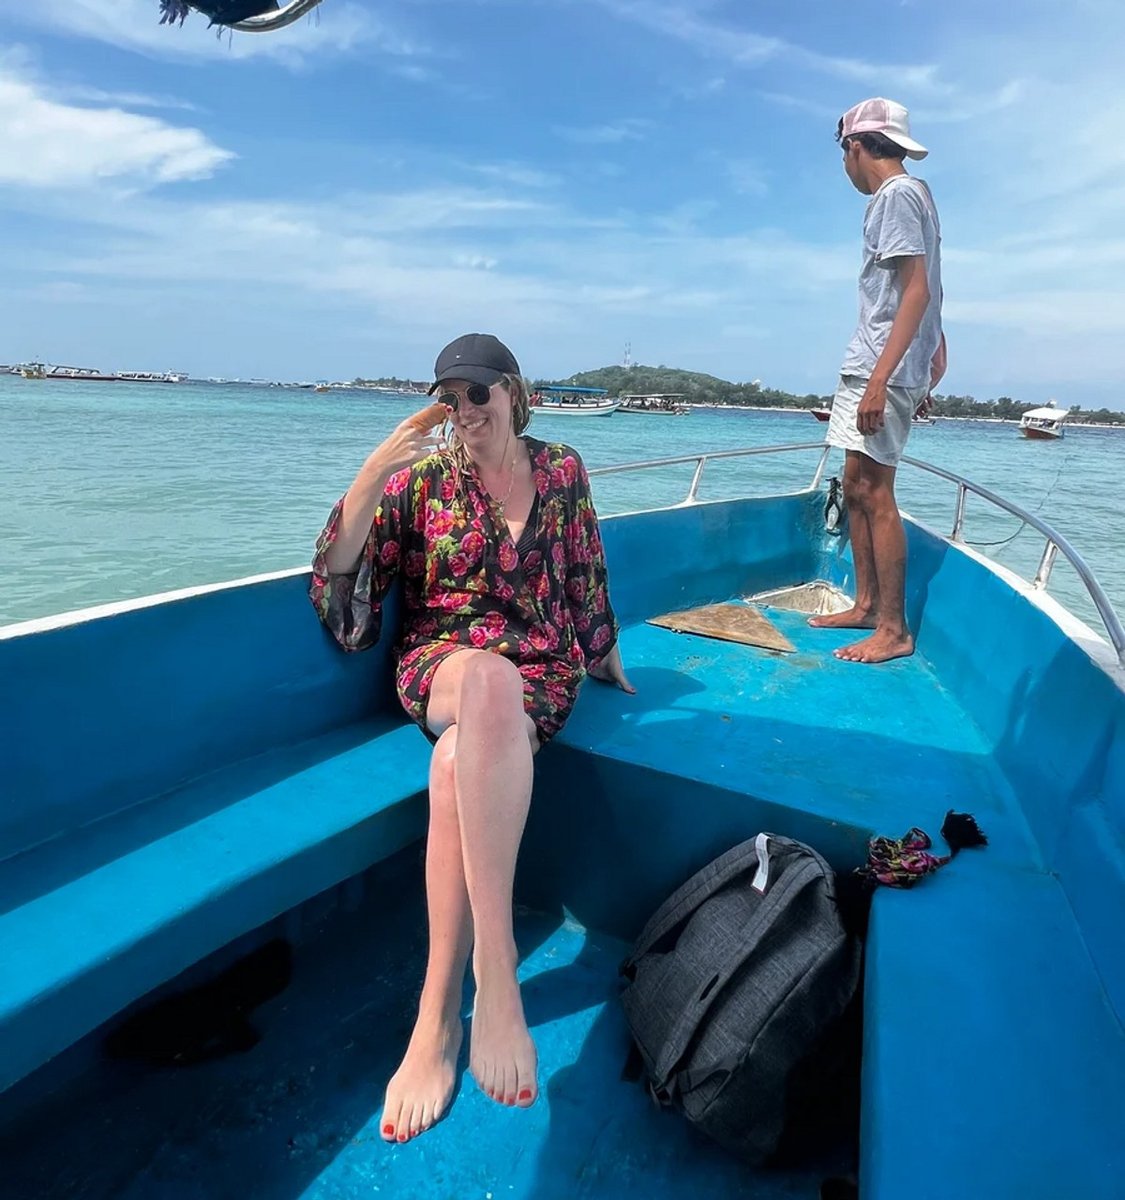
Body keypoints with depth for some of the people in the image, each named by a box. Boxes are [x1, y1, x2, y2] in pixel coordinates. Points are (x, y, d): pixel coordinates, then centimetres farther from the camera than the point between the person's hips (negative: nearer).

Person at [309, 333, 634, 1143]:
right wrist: (369, 477, -17)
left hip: (544, 672, 1)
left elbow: (587, 577, 20)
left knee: (459, 764, -35)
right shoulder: (421, 477, 2)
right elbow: (341, 595, -7)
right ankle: (495, 968, -40)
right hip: (443, 662, -1)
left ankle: (438, 1016, -28)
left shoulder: (562, 471, 8)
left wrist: (605, 656, 27)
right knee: (490, 680, -40)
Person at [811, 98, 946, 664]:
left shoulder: (896, 195, -8)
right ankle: (867, 605, 20)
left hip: (885, 370, -10)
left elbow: (916, 289, -19)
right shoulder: (910, 194, 21)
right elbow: (922, 293, 21)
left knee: (875, 493, -11)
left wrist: (879, 377, -25)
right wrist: (933, 363, 24)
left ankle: (894, 630, -6)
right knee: (856, 489, 12)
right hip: (873, 367, 10)